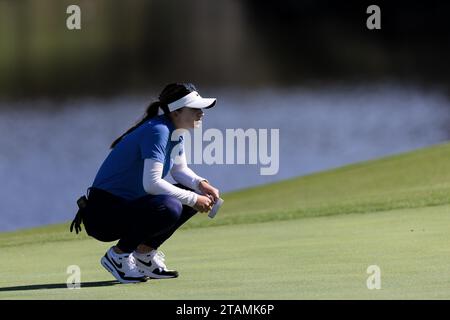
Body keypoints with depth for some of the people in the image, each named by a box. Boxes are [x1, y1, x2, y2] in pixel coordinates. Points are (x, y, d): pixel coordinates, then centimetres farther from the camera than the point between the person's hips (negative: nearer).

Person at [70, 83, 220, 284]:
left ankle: (144, 252, 11)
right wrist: (193, 199, -24)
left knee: (191, 197, 6)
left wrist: (200, 185, -1)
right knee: (169, 208, -32)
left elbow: (180, 170, 20)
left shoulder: (174, 131, 7)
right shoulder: (158, 131, -22)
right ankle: (118, 255, -11)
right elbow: (151, 183, -30)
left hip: (129, 204, 10)